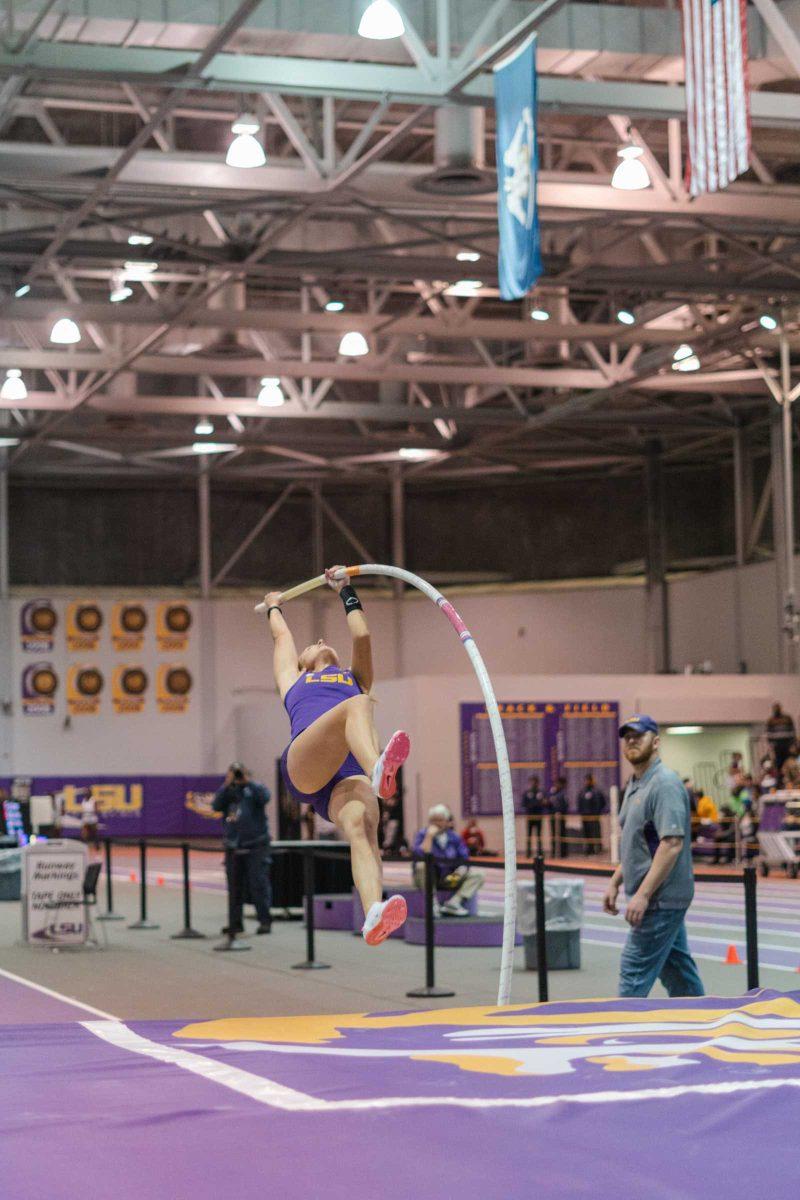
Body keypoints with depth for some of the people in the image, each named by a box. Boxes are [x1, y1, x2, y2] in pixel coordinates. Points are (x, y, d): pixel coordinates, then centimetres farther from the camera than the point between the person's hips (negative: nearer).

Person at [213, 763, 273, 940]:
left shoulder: (255, 788, 5)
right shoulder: (228, 792, 12)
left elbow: (264, 797, -16)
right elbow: (216, 806, -4)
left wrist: (248, 781, -12)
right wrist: (227, 785, -9)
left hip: (256, 846, -4)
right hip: (233, 847, 4)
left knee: (259, 884, -7)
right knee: (234, 886, 8)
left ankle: (265, 921, -4)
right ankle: (235, 922, 14)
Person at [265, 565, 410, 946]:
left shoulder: (354, 678, 42)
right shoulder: (293, 680, 39)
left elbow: (362, 636, 36)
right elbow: (282, 636, 53)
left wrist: (346, 593, 46)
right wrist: (274, 607, 72)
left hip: (348, 777, 2)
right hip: (302, 767, -2)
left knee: (360, 826, -33)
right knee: (356, 703, -31)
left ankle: (374, 916, -60)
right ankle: (379, 770, -65)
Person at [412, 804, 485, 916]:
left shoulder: (454, 837, 5)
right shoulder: (422, 835, -5)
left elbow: (465, 860, 0)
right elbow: (421, 856, -24)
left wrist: (458, 874, -19)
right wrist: (429, 836, -20)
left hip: (450, 879, 4)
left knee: (479, 876, -11)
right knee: (422, 865, -36)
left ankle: (453, 903, -27)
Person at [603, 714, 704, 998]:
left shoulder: (665, 783, -15)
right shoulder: (634, 784, 16)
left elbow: (673, 843, -23)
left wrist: (643, 894, -25)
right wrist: (615, 883, 20)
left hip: (660, 899, -10)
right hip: (663, 899, 10)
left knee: (635, 974, -9)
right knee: (679, 974, 13)